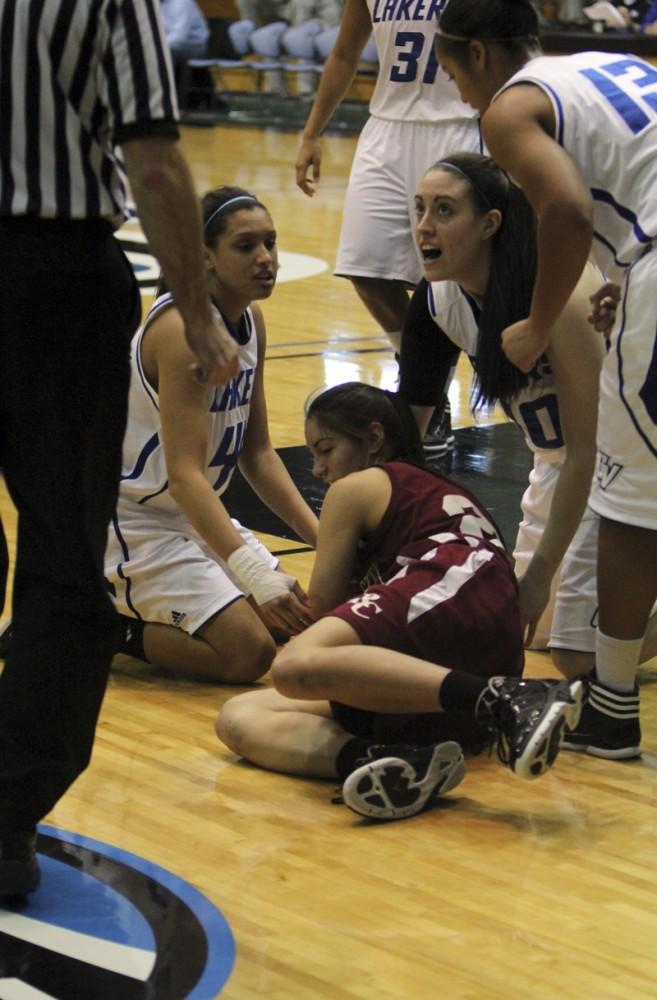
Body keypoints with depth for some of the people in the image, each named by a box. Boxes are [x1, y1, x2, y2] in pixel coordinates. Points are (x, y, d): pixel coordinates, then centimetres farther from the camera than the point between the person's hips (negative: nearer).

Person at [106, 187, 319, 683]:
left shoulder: (251, 320, 4)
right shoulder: (185, 326, -24)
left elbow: (257, 452, 10)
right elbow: (184, 471, -31)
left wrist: (321, 536, 0)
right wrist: (254, 573, -39)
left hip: (194, 512, 10)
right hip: (131, 517, -9)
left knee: (289, 620, 12)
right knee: (249, 651, -18)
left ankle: (131, 603, 19)